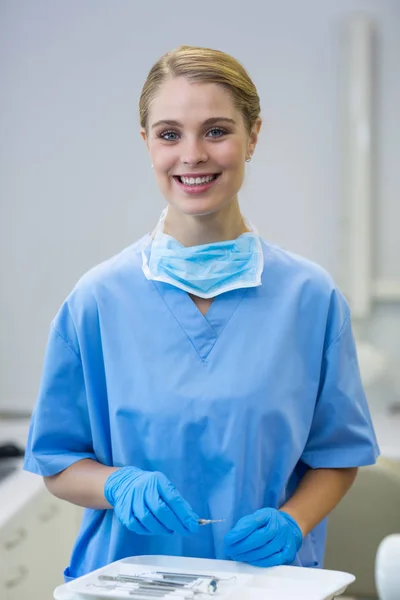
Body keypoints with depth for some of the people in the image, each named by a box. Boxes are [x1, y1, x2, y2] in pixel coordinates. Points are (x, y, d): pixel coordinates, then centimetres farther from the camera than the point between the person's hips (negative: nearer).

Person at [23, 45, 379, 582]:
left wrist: (290, 522, -11)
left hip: (267, 576, 1)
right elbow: (57, 464, 2)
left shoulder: (311, 297, -3)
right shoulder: (99, 298, -4)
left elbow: (337, 456, 5)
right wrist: (122, 485, -15)